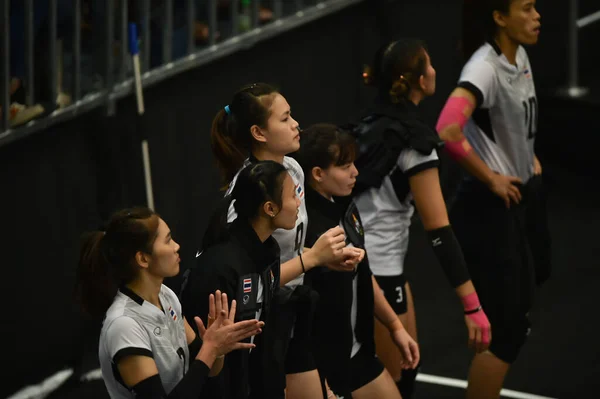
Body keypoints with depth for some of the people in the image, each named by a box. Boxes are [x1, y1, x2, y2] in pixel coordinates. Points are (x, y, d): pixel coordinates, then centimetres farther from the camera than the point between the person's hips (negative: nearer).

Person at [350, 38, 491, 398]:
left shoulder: (374, 123, 6)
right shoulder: (414, 141, -18)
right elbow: (439, 231, -22)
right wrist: (472, 305, -23)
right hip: (376, 270, -8)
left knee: (406, 367, 18)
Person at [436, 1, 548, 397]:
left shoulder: (520, 56, 4)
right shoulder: (485, 67, -24)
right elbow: (448, 133, -39)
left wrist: (528, 157, 12)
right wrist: (491, 179, -25)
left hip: (522, 196, 9)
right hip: (489, 207, -9)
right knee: (508, 329, -5)